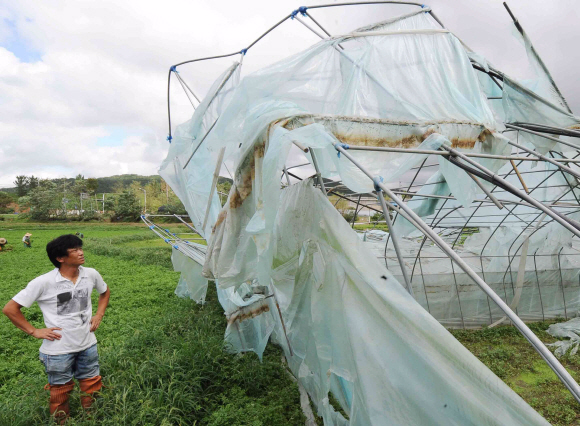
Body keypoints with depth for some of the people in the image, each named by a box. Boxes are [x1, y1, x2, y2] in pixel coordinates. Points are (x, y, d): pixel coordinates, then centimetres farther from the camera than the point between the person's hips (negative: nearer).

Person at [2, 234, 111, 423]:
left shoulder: (91, 274, -8)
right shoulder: (44, 282, -20)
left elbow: (105, 292, 14)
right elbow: (10, 308, -10)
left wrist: (99, 315, 3)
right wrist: (34, 331, -10)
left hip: (88, 346, 4)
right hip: (58, 351, -3)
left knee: (92, 389, 19)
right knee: (60, 393, 18)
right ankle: (61, 422, 42)